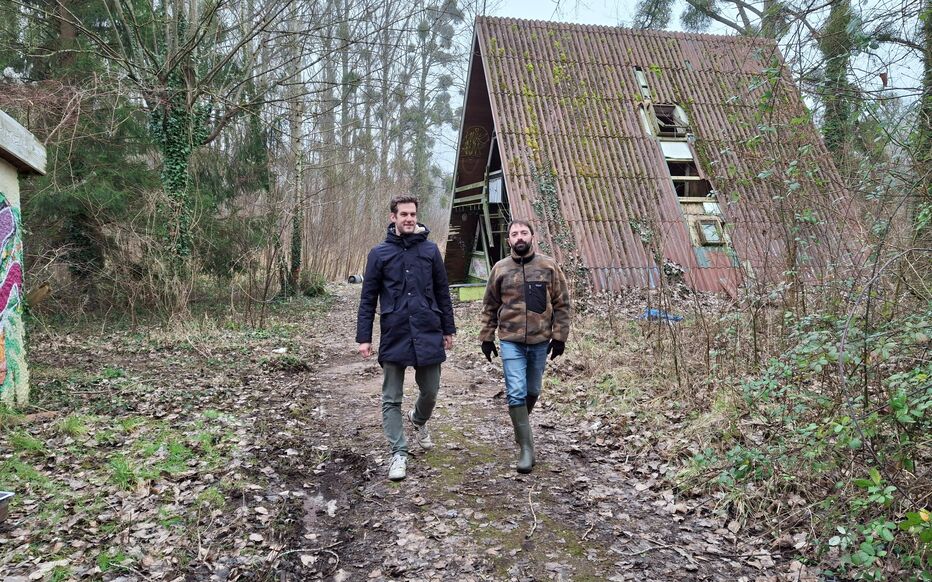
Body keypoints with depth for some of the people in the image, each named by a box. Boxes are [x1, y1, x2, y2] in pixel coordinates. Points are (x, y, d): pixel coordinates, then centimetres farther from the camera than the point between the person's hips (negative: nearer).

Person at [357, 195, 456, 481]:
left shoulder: (430, 250, 4)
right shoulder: (379, 253, 0)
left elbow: (442, 293, 9)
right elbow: (368, 298, 1)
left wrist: (448, 330, 9)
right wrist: (364, 337, -3)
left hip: (428, 334, 2)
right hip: (394, 336, -1)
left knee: (430, 391, 13)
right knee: (392, 399, 4)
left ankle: (418, 420, 45)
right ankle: (398, 453, 15)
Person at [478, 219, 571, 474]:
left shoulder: (549, 266, 0)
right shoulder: (500, 269, 2)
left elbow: (561, 304, 2)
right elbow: (490, 307, 9)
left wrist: (560, 336, -2)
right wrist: (486, 337, 7)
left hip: (540, 341, 1)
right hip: (511, 341, -1)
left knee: (532, 391, 14)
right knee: (516, 393, -8)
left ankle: (521, 426, 40)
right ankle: (526, 447, 0)